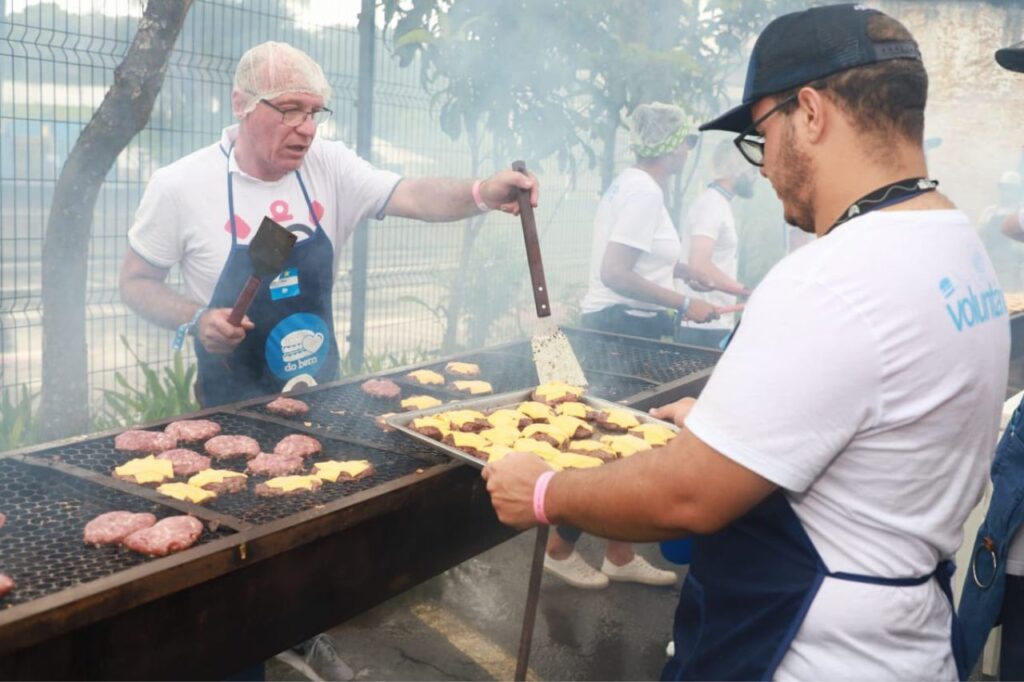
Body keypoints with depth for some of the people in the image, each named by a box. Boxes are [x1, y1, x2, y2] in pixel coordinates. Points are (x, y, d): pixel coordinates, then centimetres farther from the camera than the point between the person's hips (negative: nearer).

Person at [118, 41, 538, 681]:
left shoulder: (330, 167, -6)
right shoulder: (181, 185, -12)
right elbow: (137, 282, -3)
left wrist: (480, 192, -39)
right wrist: (196, 318, -21)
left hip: (320, 387, 3)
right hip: (234, 399, -3)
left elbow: (413, 196, -19)